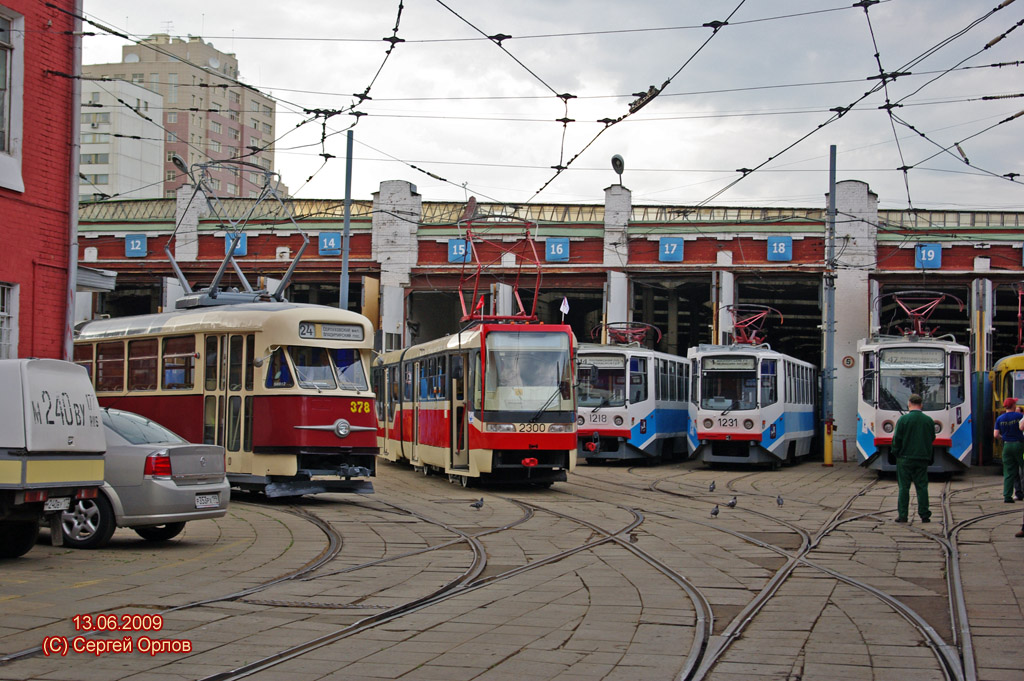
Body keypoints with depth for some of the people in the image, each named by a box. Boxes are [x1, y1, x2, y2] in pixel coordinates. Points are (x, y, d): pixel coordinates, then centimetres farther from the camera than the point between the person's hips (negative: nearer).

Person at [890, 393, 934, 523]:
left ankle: (902, 515, 1)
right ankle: (924, 515, 7)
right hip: (923, 458, 3)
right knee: (922, 487, 7)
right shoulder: (929, 420, 2)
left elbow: (897, 439, -8)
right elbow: (932, 439, 11)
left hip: (905, 458, -3)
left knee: (904, 487, 2)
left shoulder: (903, 419, -9)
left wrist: (895, 453, 5)